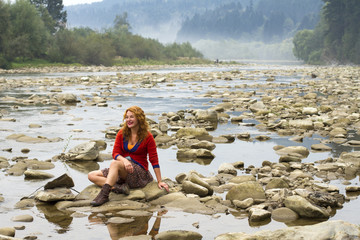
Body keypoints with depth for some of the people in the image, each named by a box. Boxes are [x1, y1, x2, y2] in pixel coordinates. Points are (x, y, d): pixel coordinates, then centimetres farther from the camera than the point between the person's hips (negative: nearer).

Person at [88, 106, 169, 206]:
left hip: (139, 172, -6)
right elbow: (115, 153, -2)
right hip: (123, 170, 6)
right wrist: (124, 160, -26)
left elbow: (154, 160, -5)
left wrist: (159, 181, -8)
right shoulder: (122, 133, 6)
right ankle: (120, 188, -31)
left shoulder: (147, 137, -5)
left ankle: (104, 194, -45)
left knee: (114, 163, -34)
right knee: (92, 175, -11)